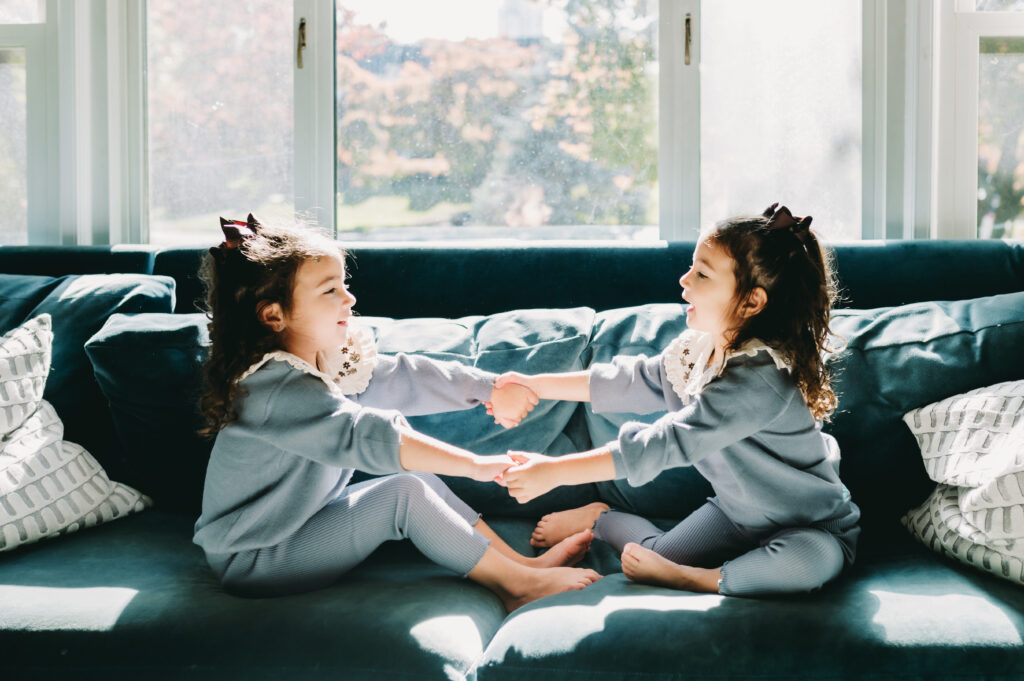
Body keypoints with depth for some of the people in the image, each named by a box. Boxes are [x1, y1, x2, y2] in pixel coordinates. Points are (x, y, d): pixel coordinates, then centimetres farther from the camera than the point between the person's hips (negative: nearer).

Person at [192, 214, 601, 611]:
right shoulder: (279, 389, -29)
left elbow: (400, 378, 5)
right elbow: (369, 436, -37)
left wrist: (490, 389, 2)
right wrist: (475, 465, -37)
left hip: (301, 523, 10)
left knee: (423, 482, 4)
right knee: (404, 492, -18)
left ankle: (523, 562, 5)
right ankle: (516, 585, -9)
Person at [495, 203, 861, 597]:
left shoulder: (761, 377, -35)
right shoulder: (698, 347, -6)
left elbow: (668, 443, -37)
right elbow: (636, 380, 12)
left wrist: (554, 471, -35)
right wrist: (538, 385, 8)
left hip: (812, 528, -7)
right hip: (737, 511, 8)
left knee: (817, 558, -39)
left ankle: (699, 580, -25)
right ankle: (600, 519, 33)